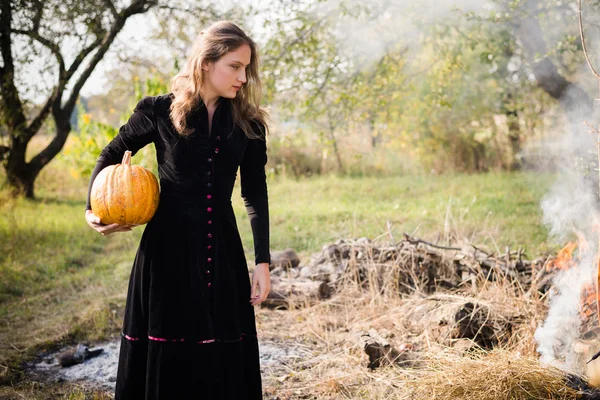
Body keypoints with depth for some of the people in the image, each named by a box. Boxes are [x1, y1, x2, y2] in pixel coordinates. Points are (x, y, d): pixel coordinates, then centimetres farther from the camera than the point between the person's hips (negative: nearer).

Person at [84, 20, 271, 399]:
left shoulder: (247, 123, 2)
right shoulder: (159, 111, -3)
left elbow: (256, 194, 5)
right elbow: (111, 155, 11)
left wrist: (263, 261, -1)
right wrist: (93, 210, -3)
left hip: (222, 251, 2)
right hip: (168, 249, -2)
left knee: (224, 360, 6)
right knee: (165, 358, 6)